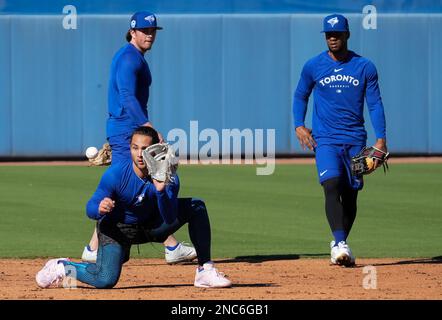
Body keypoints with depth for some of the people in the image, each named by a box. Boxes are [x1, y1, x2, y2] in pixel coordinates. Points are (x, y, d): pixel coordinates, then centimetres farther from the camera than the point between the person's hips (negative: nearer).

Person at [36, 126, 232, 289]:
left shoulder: (168, 176, -21)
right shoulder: (115, 174, -27)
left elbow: (170, 219, -28)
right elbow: (90, 208, -24)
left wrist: (161, 191, -45)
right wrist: (100, 209, -48)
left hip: (151, 226, 4)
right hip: (117, 229, -4)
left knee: (196, 207, -12)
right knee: (106, 280, -26)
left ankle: (205, 270, -6)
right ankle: (63, 267, 5)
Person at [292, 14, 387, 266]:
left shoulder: (365, 67, 2)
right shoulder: (313, 66, 3)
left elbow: (375, 104, 2)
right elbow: (300, 96, 16)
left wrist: (381, 138, -8)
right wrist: (299, 126, 1)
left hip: (355, 140, 1)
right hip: (325, 139, -1)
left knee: (350, 194, 4)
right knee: (332, 186, -20)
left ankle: (340, 244, 20)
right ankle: (340, 243, -29)